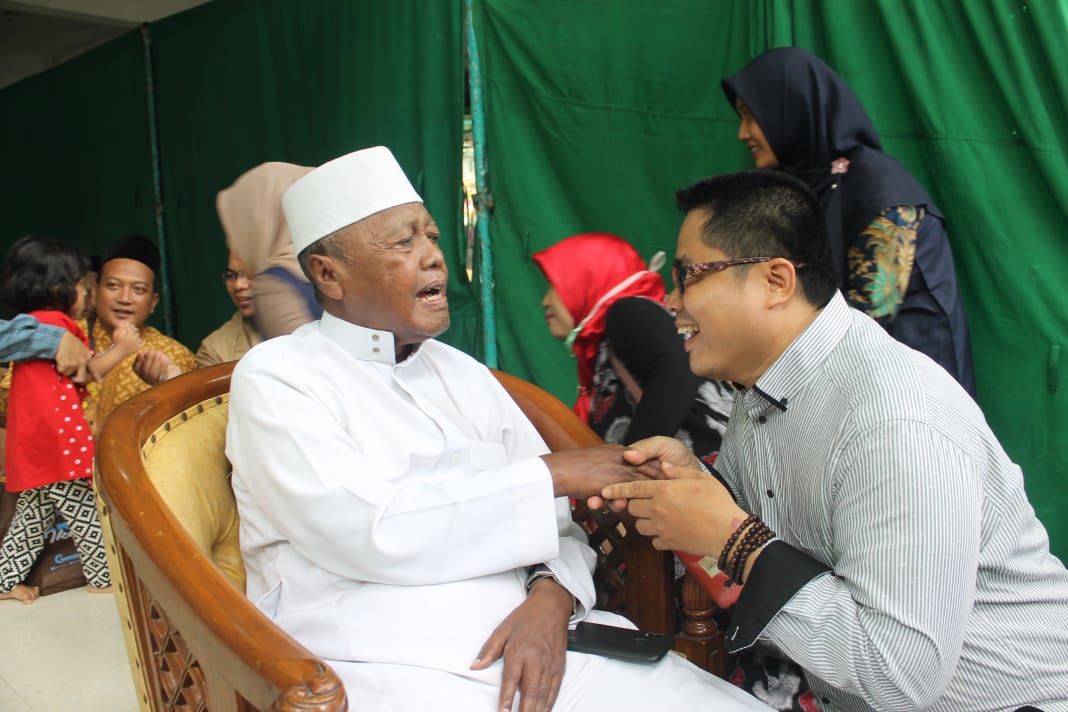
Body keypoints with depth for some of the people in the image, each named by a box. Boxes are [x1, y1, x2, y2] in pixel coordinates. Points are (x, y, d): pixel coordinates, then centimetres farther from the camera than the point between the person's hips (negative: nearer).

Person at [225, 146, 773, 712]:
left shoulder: (464, 373, 16)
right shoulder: (275, 377, -1)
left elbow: (555, 516, 12)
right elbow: (366, 530, -16)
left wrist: (552, 597, -10)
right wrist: (552, 473, -12)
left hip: (535, 638, 5)